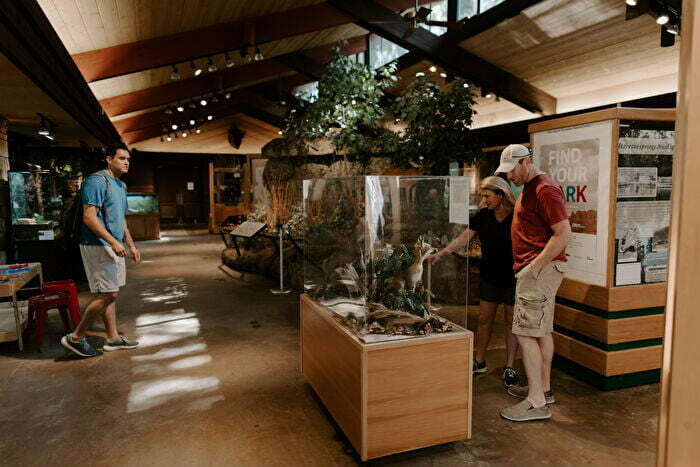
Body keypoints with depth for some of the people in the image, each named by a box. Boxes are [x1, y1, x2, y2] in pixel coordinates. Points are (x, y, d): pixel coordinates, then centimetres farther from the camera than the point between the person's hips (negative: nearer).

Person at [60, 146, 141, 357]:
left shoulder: (120, 186, 18)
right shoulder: (97, 181, -13)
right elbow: (89, 218, -20)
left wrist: (131, 245, 19)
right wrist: (113, 242, -23)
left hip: (112, 247, 10)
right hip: (98, 246, -10)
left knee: (110, 294, 13)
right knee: (108, 294, -10)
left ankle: (113, 338, 20)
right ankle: (75, 338, 3)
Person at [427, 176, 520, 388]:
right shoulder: (483, 216, 2)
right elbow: (464, 238, 4)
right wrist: (440, 253, -2)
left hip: (512, 277, -4)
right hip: (489, 275, 5)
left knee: (511, 321, 6)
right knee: (484, 319, 12)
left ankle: (509, 368, 18)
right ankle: (479, 361, 27)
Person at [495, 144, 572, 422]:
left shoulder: (545, 189, -15)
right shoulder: (528, 188, 17)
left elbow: (564, 234, -21)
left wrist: (536, 266, -22)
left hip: (540, 269, -11)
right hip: (535, 269, 11)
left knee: (525, 334, -9)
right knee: (542, 331, 16)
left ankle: (537, 403, -3)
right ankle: (543, 389, 27)